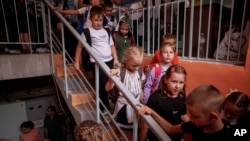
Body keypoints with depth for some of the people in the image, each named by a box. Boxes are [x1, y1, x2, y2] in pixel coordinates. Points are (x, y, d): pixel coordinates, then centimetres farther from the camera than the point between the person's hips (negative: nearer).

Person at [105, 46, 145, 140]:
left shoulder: (140, 73, -3)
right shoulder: (120, 72, -18)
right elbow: (108, 88, -21)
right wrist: (112, 76, -35)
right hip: (124, 107, -3)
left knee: (134, 132, 19)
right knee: (124, 133, 14)